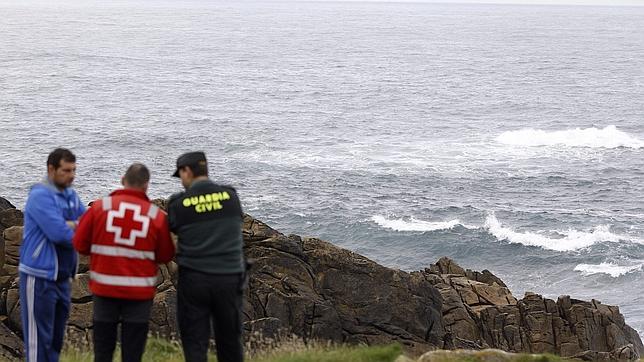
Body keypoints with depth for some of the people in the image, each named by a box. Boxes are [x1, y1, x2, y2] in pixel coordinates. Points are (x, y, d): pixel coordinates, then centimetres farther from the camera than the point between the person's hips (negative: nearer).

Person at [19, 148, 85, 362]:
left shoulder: (70, 195, 11)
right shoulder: (40, 196, -15)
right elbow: (59, 233, -25)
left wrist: (73, 225, -14)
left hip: (62, 277, 8)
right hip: (40, 277, -8)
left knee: (56, 337, 13)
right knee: (39, 338, -4)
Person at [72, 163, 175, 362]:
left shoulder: (100, 206, -5)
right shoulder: (156, 215, -6)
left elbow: (80, 244, -2)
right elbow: (165, 256, -1)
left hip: (105, 288, 1)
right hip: (139, 292, -1)